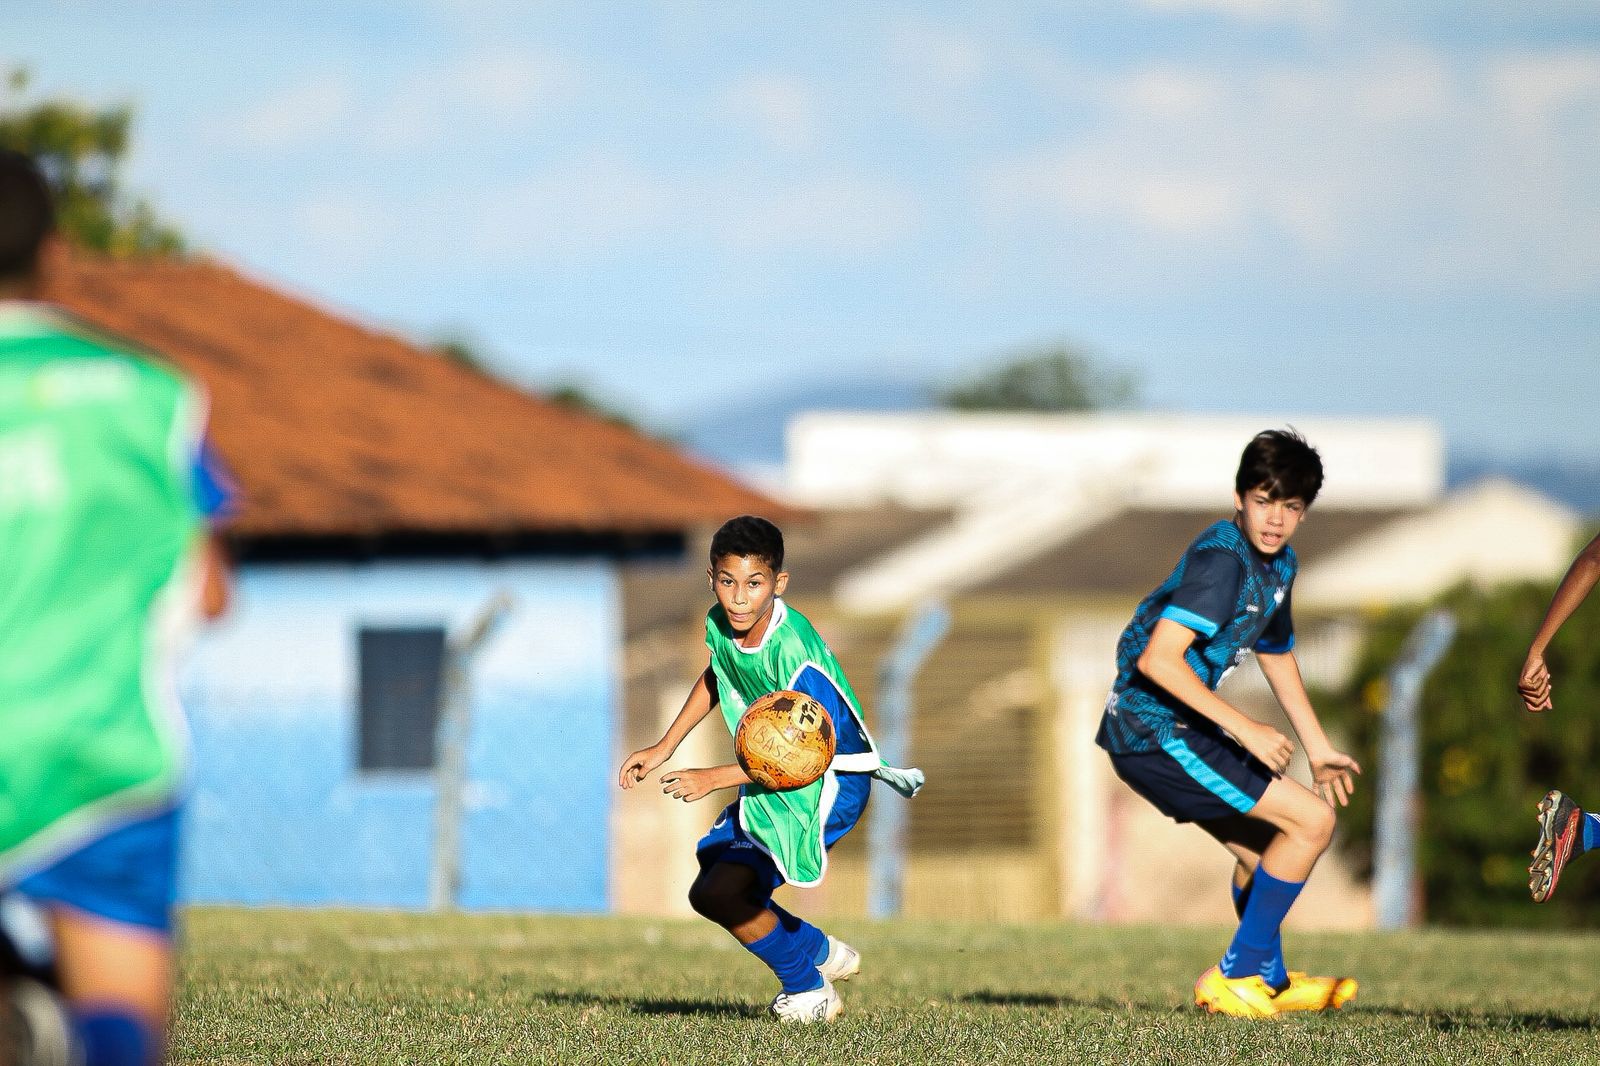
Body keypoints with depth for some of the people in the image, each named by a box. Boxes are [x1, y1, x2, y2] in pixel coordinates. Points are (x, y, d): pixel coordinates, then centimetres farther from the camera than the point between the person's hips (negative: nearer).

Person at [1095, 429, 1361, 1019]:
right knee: (1312, 820, -9)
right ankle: (1235, 977, -2)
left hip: (1180, 727, 10)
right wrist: (1243, 729, -27)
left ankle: (1270, 982, 45)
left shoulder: (1278, 564, 10)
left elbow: (1276, 654, 28)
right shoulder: (1221, 559, -21)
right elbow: (1158, 659, -29)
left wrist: (1319, 749, 30)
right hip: (1156, 731, -10)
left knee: (1258, 847, 25)